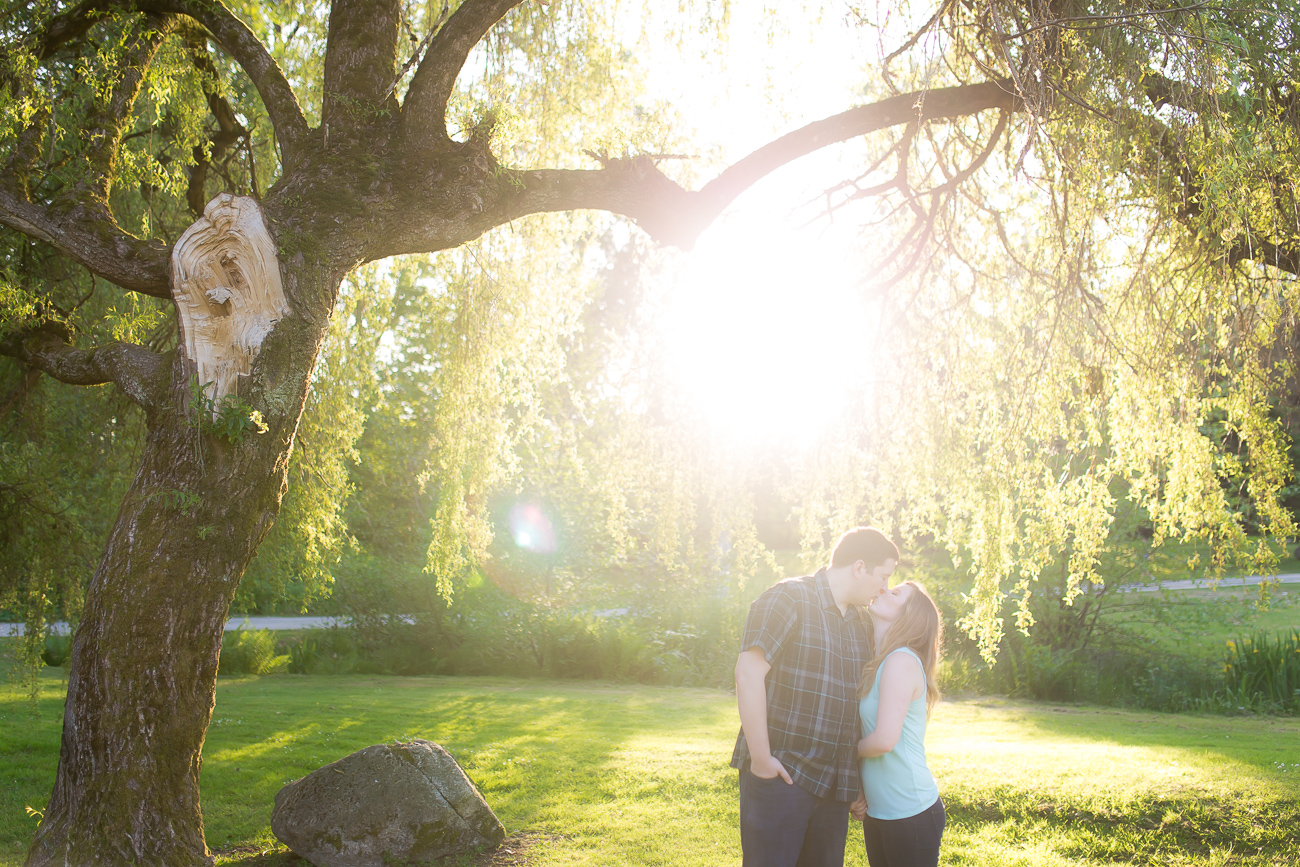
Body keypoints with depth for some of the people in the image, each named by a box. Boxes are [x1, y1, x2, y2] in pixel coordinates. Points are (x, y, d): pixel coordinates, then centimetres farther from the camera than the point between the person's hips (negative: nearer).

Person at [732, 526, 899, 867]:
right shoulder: (789, 599, -8)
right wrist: (760, 758, -17)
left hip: (833, 784, 7)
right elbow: (748, 674, -16)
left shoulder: (858, 621, 16)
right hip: (779, 775, -7)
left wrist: (859, 778, 16)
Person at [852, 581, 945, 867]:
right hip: (877, 811, 8)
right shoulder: (874, 664, 11)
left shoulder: (902, 661, -16)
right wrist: (856, 791, 4)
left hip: (911, 814, -8)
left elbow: (884, 739, -23)